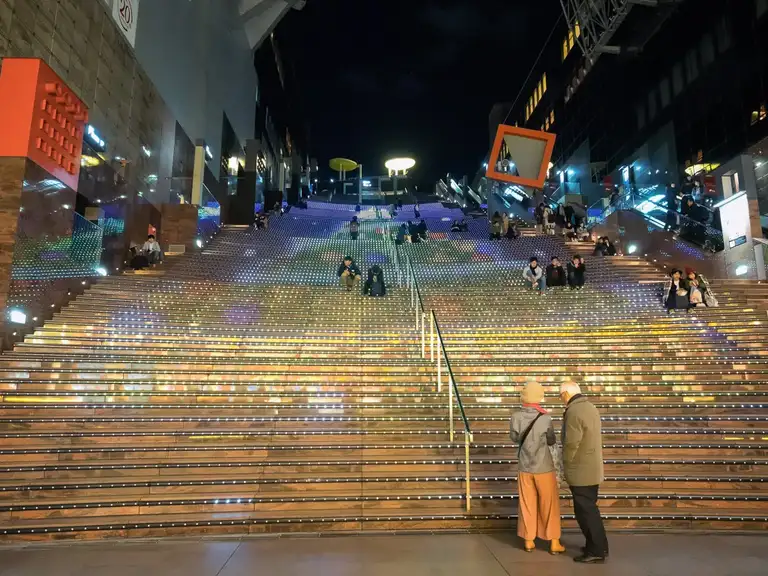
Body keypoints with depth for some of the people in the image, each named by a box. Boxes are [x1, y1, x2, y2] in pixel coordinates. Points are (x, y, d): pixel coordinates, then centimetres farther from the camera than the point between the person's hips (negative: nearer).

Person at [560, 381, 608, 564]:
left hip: (580, 472, -9)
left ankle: (596, 552, 12)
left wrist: (566, 468, -8)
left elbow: (571, 444, -24)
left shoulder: (573, 412, -22)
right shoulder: (590, 407, 7)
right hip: (592, 469, 9)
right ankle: (599, 546, 30)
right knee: (589, 509, 20)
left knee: (585, 511, 2)